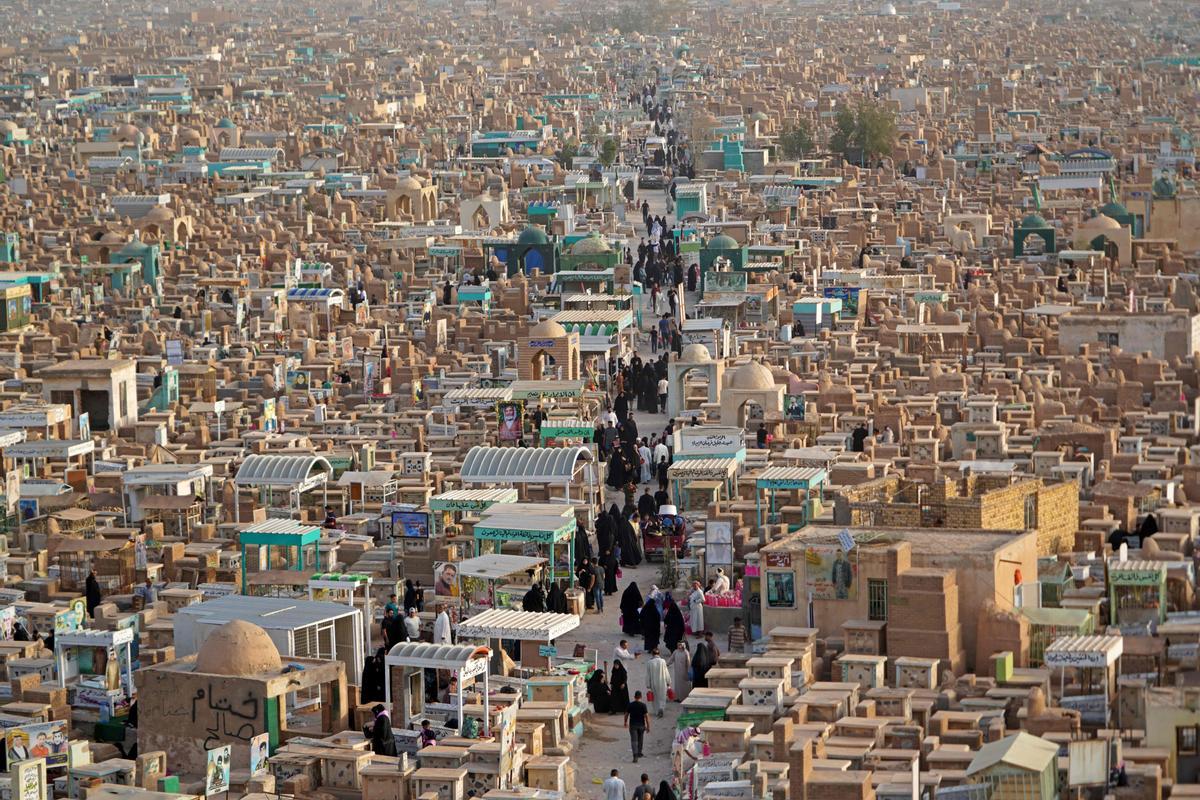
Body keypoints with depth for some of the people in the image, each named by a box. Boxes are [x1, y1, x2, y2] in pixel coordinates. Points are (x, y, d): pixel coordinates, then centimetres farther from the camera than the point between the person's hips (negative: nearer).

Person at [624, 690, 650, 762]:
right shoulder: (643, 705, -11)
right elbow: (646, 716, -12)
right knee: (640, 740, 21)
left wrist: (626, 722, 22)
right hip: (641, 725, 0)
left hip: (633, 725, 0)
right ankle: (639, 753, 36)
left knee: (634, 740, -4)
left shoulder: (630, 705, -6)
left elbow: (626, 714, 4)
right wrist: (648, 726, -6)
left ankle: (635, 756, -17)